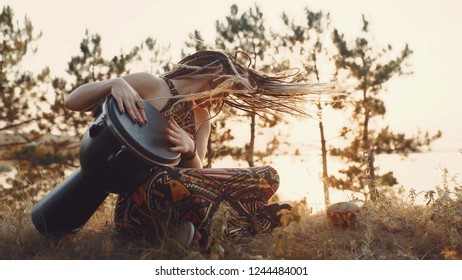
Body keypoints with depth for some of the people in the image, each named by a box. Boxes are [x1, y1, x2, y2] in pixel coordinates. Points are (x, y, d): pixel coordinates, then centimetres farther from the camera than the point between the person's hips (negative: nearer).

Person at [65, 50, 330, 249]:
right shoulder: (149, 85, -3)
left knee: (267, 176, 1)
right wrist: (115, 83, -28)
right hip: (138, 207, -6)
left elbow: (196, 175, 4)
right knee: (171, 183, -42)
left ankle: (198, 232, -15)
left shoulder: (203, 118, 16)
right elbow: (72, 101, -8)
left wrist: (191, 150, -18)